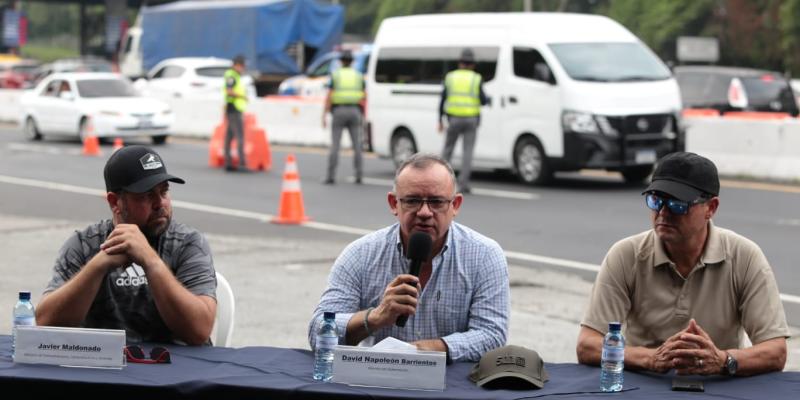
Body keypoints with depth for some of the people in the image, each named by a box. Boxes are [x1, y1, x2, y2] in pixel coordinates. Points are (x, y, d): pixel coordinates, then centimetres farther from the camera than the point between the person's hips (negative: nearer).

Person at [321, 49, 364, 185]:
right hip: (354, 112, 2)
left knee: (334, 145, -1)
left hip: (338, 112, -2)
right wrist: (363, 115, 10)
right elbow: (364, 96, 2)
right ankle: (359, 175, 0)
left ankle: (330, 176, -5)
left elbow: (329, 96, -7)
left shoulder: (335, 75, 0)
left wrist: (324, 115, -5)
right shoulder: (359, 76, 8)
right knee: (357, 145, 6)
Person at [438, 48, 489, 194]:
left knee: (448, 149, 14)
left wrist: (440, 121, 11)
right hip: (471, 120, -1)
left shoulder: (450, 77, 4)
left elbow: (443, 100, 4)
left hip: (454, 119, 1)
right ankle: (463, 183, -9)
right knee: (468, 152, 0)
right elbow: (483, 100, -2)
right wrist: (487, 100, 23)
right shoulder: (476, 79, -1)